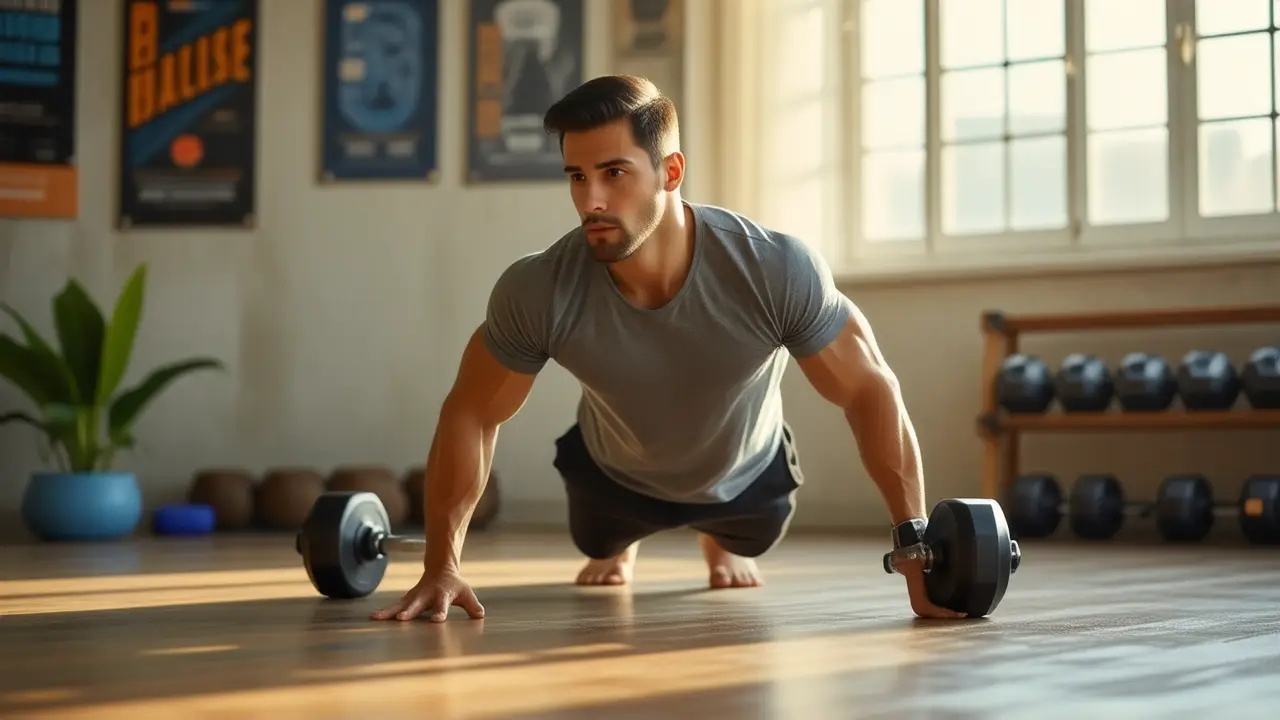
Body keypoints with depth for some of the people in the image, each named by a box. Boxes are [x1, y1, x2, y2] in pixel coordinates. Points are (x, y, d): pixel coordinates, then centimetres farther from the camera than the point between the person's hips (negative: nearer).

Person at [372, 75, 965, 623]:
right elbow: (470, 415, -22)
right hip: (615, 473, 0)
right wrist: (442, 566, -24)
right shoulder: (536, 292, -38)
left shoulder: (778, 270, -41)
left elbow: (869, 389, -29)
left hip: (746, 473, 0)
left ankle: (722, 539, 66)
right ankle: (618, 543, 65)